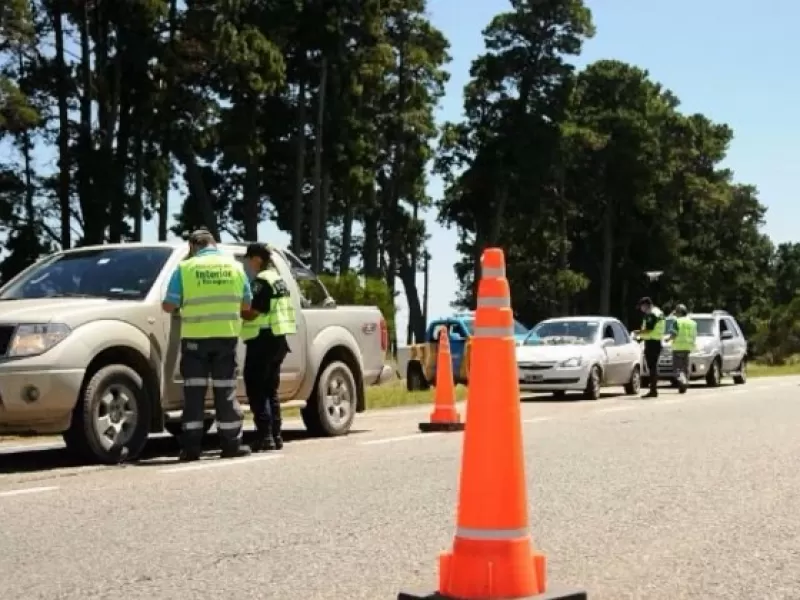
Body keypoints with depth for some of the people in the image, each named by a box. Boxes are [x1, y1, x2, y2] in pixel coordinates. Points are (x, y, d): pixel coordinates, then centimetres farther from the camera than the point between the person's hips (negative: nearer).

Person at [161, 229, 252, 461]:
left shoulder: (185, 268, -2)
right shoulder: (235, 266, 7)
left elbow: (168, 305, -4)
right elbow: (246, 303, 13)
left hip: (195, 337, -2)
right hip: (227, 336, 2)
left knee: (194, 392, 3)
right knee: (226, 392, 8)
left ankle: (191, 447, 3)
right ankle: (231, 444, 11)